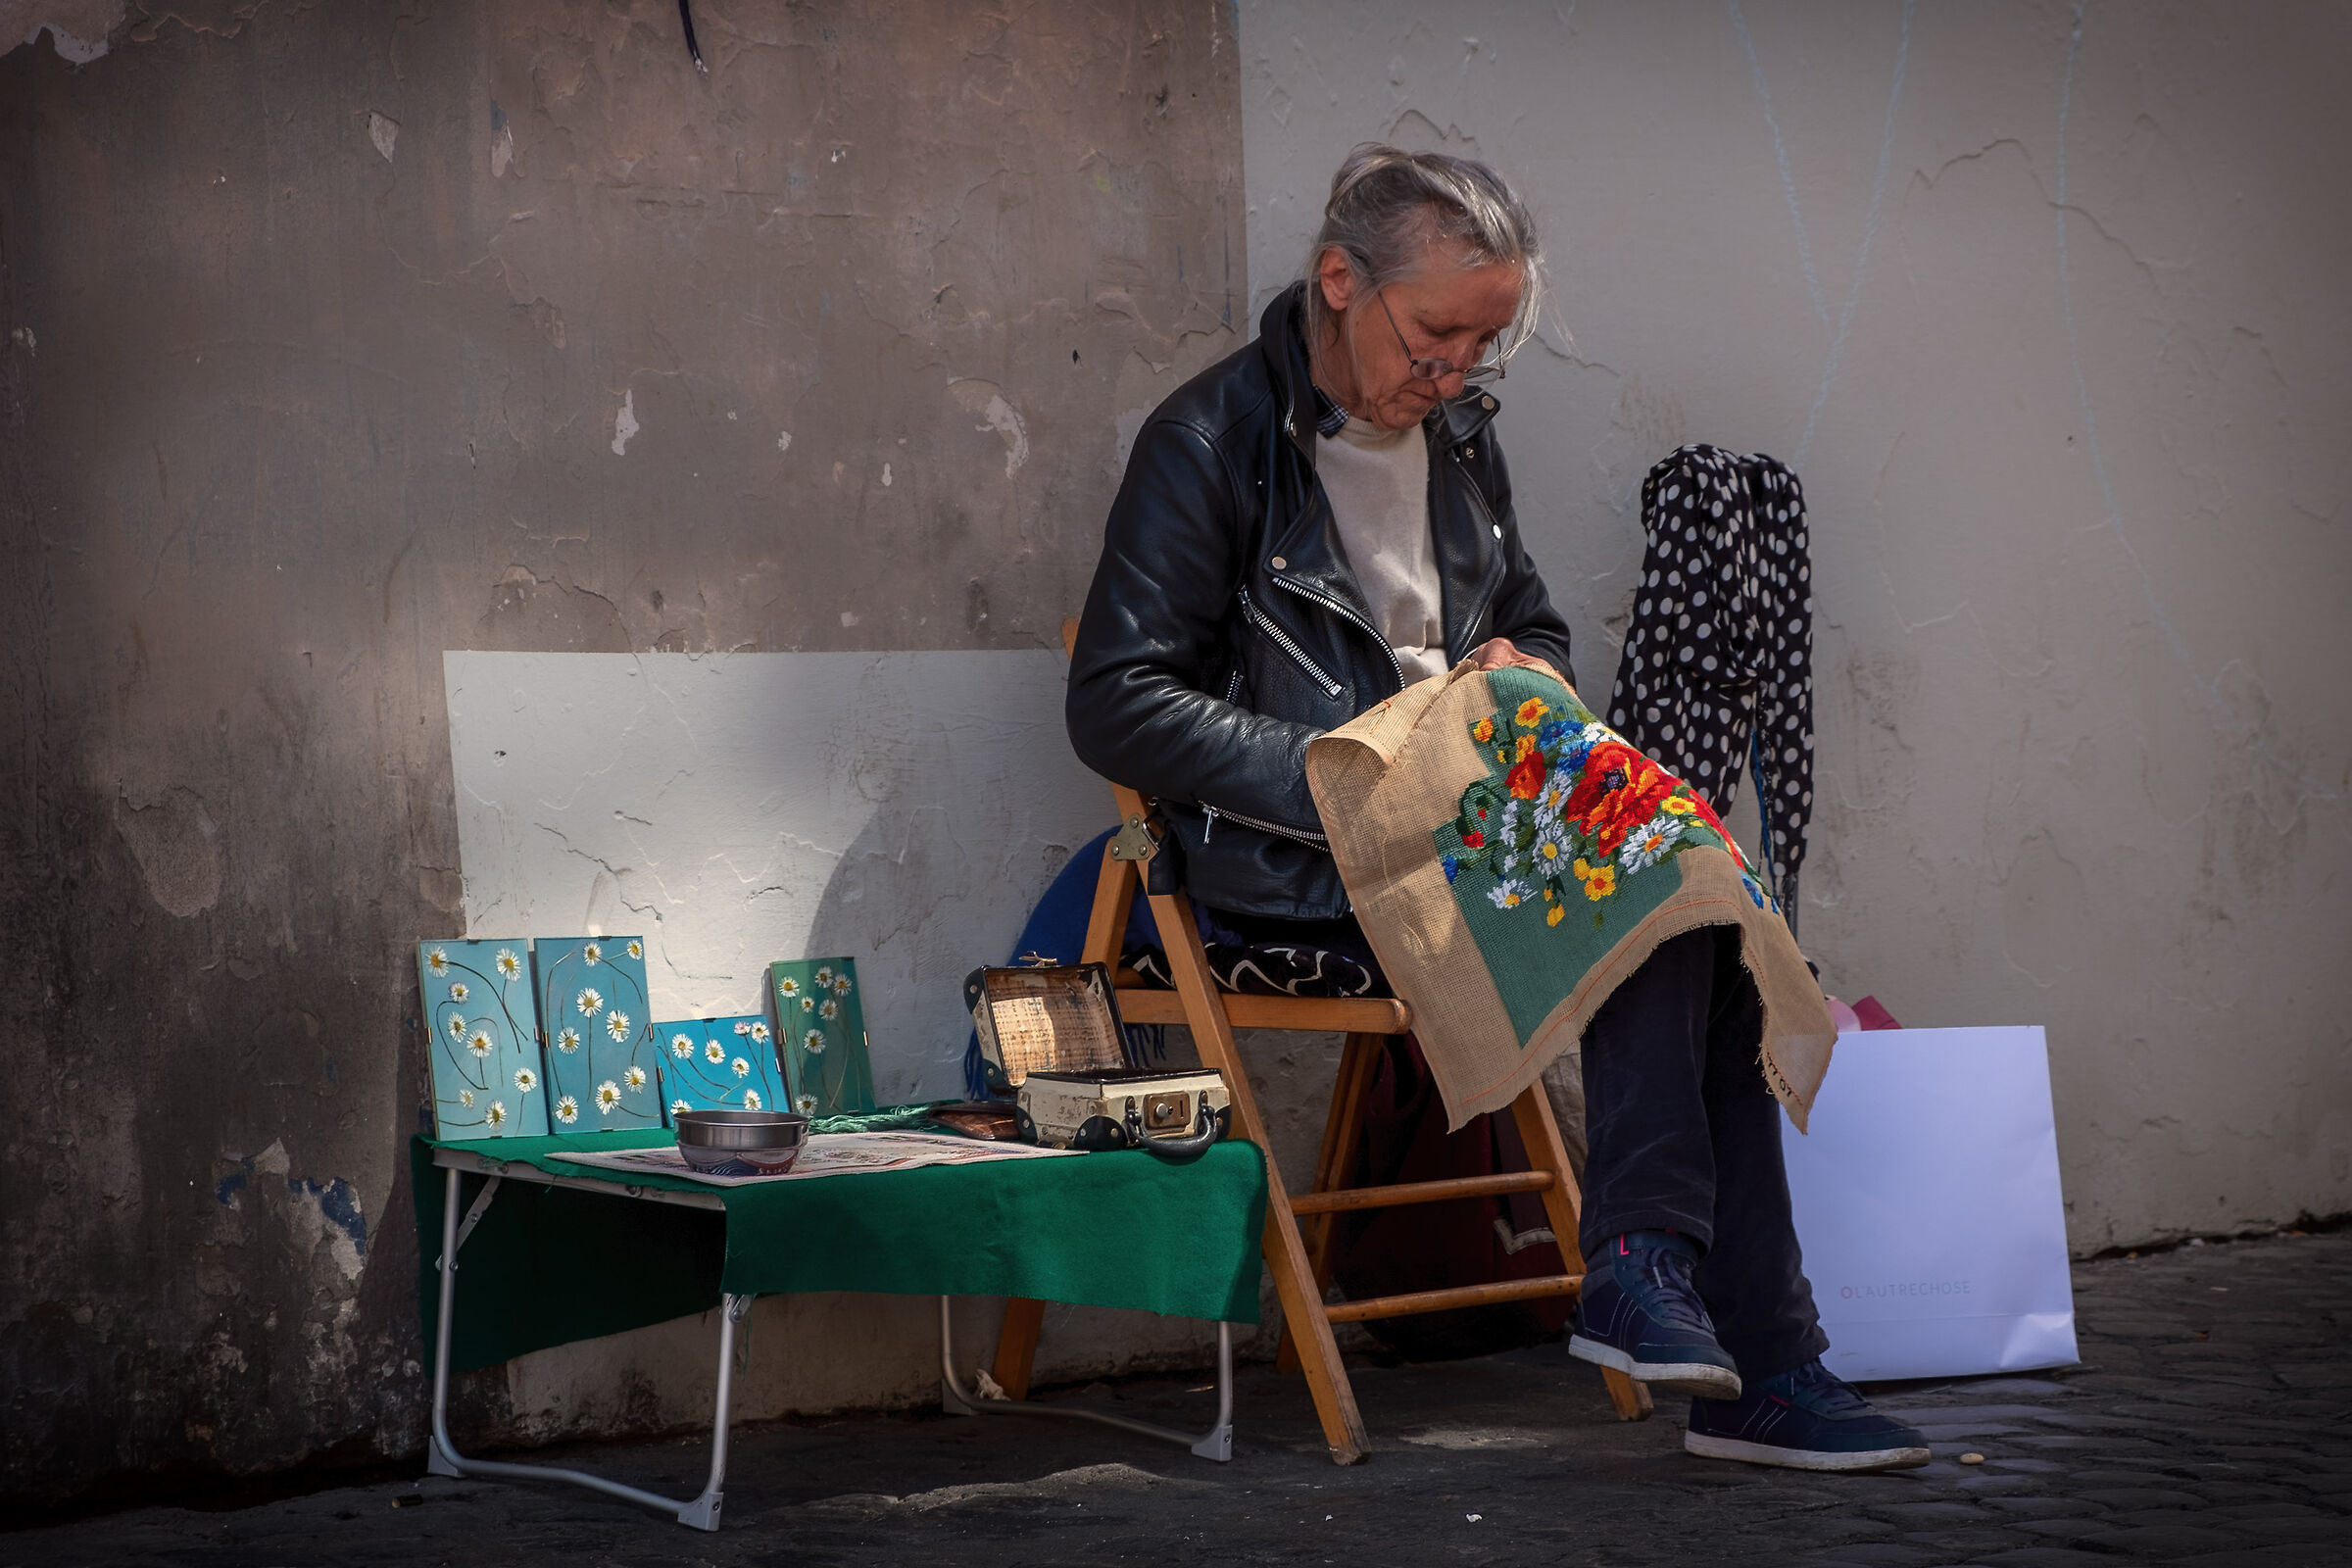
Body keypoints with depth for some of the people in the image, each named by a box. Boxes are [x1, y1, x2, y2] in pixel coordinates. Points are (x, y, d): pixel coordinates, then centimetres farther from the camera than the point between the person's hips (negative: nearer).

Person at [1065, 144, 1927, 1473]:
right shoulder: (1211, 440, -5)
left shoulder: (1459, 434, 17)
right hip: (1300, 867, -7)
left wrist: (1524, 671, 6)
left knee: (1702, 919, -21)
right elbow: (1117, 707, -11)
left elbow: (1536, 626, 32)